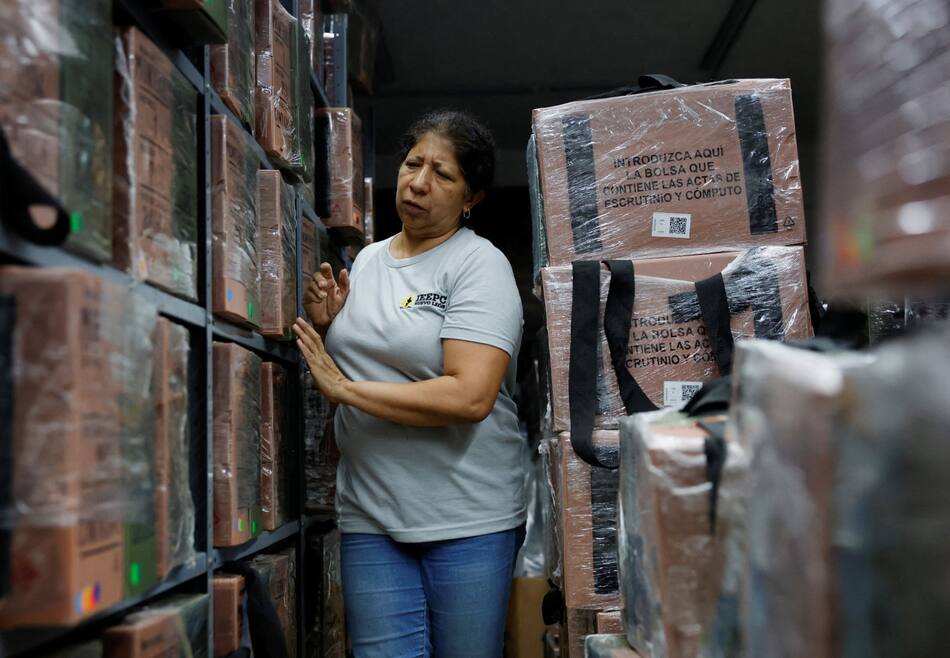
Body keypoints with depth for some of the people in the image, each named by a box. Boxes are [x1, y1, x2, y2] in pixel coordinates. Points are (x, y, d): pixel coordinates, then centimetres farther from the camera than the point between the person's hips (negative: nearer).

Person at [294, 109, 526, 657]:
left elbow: (470, 397, -22)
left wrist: (343, 387, -16)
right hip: (371, 515, 5)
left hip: (469, 515, -4)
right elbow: (343, 365, 22)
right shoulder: (368, 259, 11)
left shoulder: (480, 264, -9)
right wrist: (325, 328, 0)